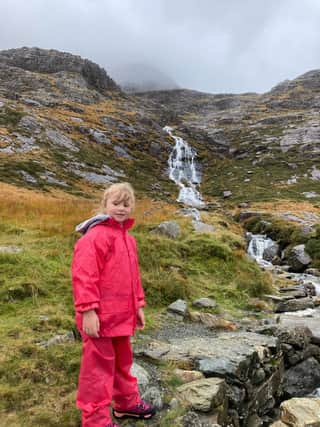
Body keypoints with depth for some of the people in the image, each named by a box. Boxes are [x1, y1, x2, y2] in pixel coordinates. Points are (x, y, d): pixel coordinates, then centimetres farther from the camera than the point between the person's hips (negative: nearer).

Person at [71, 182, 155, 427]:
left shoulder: (128, 239, 13)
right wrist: (88, 310, -23)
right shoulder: (95, 236, -16)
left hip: (122, 315, 9)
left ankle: (127, 402, 42)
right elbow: (83, 275, -21)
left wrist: (138, 305, 18)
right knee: (99, 366, 4)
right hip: (100, 317, -9)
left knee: (122, 361, 23)